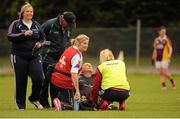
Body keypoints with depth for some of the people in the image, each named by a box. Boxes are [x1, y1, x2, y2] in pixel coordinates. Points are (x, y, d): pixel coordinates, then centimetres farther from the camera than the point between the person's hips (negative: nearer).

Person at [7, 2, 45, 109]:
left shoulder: (36, 25, 12)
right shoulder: (16, 24, 1)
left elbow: (43, 38, 20)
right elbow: (10, 36, -11)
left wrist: (40, 44, -2)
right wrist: (23, 34, -22)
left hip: (35, 56, 3)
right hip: (19, 56, -3)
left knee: (39, 78, -11)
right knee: (21, 81, 1)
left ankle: (34, 98, 13)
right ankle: (20, 104, 14)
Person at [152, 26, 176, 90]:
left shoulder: (166, 39, -2)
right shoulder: (156, 40, 12)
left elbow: (170, 48, -4)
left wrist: (169, 55, -21)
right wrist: (153, 58, 18)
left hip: (165, 58, -5)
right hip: (158, 58, 5)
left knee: (165, 72, -11)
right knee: (161, 73, 2)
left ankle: (172, 81, 12)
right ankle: (163, 85, 6)